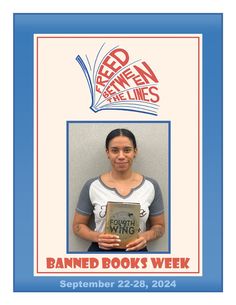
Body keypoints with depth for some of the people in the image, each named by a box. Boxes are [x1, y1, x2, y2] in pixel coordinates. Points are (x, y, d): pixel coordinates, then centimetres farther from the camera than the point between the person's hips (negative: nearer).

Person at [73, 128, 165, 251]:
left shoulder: (151, 186, 2)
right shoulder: (92, 186, -1)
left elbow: (159, 226, 10)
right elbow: (78, 225, 6)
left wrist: (146, 236, -11)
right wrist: (97, 237, -13)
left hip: (137, 250, 2)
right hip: (100, 249, -1)